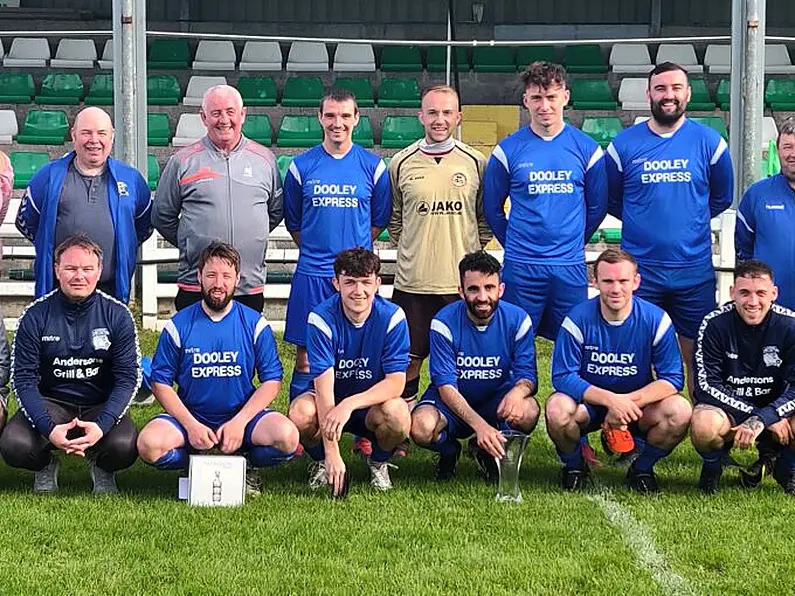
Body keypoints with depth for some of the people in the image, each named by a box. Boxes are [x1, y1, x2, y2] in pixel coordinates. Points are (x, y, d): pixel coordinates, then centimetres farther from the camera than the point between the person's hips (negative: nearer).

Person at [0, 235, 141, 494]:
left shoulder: (117, 315, -5)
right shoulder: (36, 316, -6)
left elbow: (128, 378, -7)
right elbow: (24, 378, -8)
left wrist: (101, 426, -25)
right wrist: (49, 428, -25)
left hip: (101, 405, 0)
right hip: (50, 402, 0)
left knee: (124, 447, -32)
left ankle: (101, 469, 8)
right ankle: (45, 466, 9)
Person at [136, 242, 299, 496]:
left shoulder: (255, 324, 2)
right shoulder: (179, 325, 1)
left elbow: (272, 380, -1)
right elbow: (161, 382, 0)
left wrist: (239, 422, -15)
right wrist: (191, 425, -14)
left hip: (242, 415, 0)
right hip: (189, 416, 0)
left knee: (286, 436, -30)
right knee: (150, 443, -30)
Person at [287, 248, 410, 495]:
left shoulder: (392, 317, -16)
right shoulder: (321, 319, -21)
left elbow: (396, 382, -20)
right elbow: (324, 385, -26)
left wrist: (350, 404, -37)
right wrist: (332, 452, -33)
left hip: (373, 401, 1)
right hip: (328, 399, -1)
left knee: (398, 415, -33)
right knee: (301, 413, -34)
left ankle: (378, 462, 3)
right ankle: (320, 461, 2)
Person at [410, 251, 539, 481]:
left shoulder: (517, 320, -11)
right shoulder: (444, 323, -18)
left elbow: (527, 375, -12)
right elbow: (446, 385, -22)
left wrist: (518, 391, -40)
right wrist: (479, 425, -39)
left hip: (496, 400, 2)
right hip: (451, 401, -2)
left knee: (528, 411, -32)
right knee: (421, 427, -34)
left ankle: (488, 452, 3)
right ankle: (449, 451, 7)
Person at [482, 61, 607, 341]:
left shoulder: (587, 149, 2)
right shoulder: (508, 150, -1)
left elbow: (598, 206, 12)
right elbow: (492, 207, 8)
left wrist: (574, 242, 12)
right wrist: (513, 244, 9)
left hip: (570, 266, 1)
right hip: (521, 268, -1)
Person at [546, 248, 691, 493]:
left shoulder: (656, 320, -11)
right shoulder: (579, 319, -14)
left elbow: (673, 379, -11)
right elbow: (563, 376, -18)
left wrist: (628, 402, -27)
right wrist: (609, 399, -32)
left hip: (640, 404, 1)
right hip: (588, 404, -1)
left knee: (679, 411, -28)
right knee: (557, 409, -34)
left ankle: (642, 468, 2)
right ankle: (574, 465, 0)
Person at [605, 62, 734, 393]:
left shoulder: (709, 142, 2)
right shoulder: (624, 145, 1)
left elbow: (722, 198, 15)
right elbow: (610, 201, 13)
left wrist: (689, 219, 11)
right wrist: (644, 222, 9)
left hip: (694, 270, 0)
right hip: (638, 269, 0)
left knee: (698, 355, 6)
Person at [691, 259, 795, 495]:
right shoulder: (714, 324, -14)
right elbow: (707, 386, -17)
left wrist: (760, 420, -29)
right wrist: (755, 414, -25)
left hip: (775, 408, 1)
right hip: (727, 409, -1)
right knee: (704, 425, -37)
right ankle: (712, 467, 2)